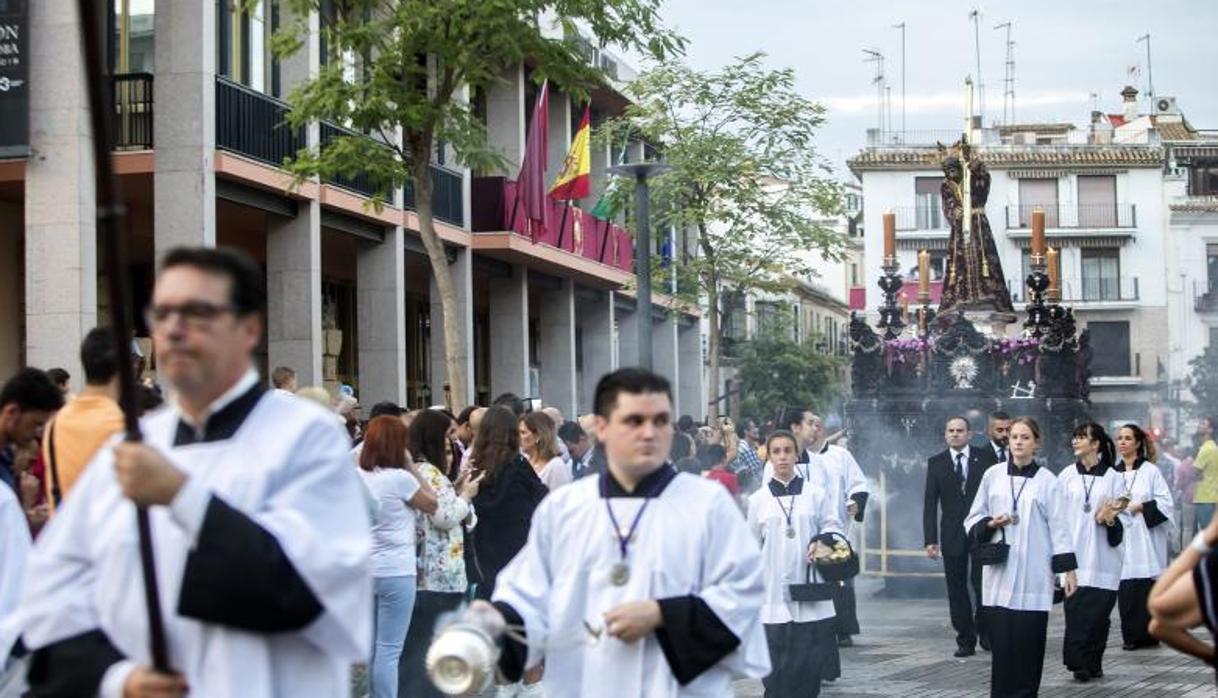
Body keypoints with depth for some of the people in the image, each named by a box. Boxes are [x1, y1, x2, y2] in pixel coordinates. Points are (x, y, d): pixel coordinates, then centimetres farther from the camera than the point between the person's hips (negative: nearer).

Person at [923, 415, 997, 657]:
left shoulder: (985, 457, 3)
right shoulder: (936, 463, 5)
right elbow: (930, 503, 3)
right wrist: (930, 539, -4)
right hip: (952, 535, 1)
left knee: (982, 584, -3)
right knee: (957, 589, 3)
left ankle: (984, 631, 18)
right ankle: (965, 640, 10)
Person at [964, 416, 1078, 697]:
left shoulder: (1047, 481, 1)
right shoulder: (992, 475, 5)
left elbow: (1059, 527, 1)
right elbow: (972, 520, 12)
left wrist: (1068, 569, -4)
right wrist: (990, 524, -9)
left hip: (1033, 575, -1)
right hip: (999, 572, 1)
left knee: (1028, 643, -2)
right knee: (1001, 643, -2)